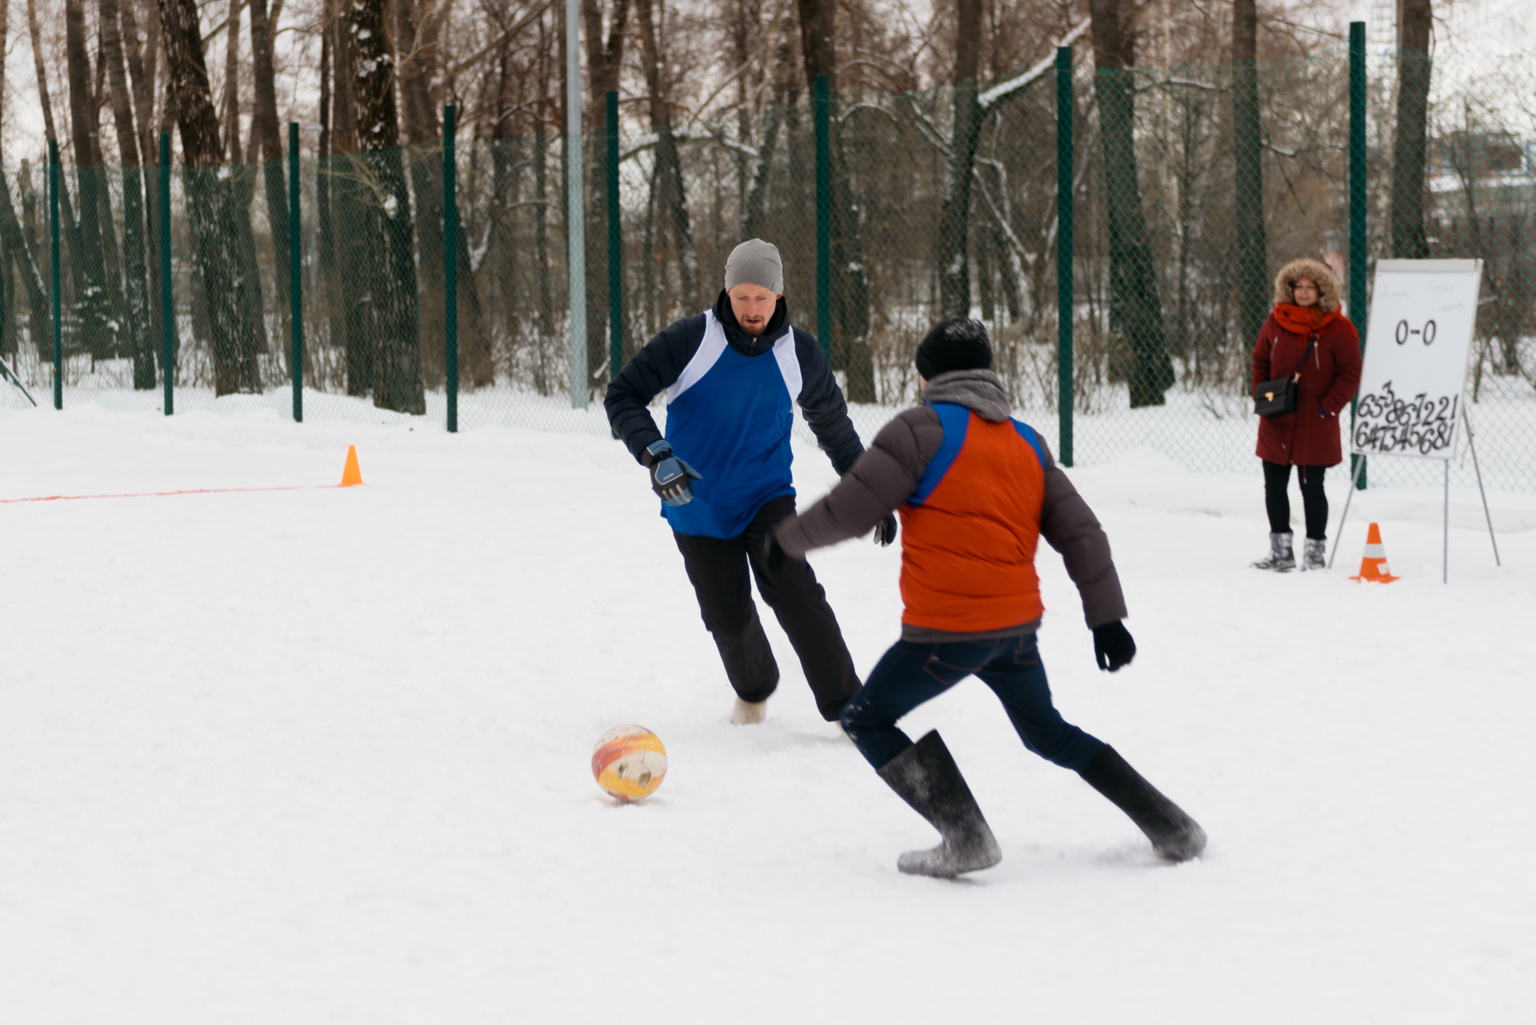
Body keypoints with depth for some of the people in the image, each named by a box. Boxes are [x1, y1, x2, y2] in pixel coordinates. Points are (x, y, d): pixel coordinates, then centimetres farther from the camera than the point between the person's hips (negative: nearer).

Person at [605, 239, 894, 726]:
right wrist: (655, 455, -30)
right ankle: (753, 690, 37)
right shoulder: (691, 340, -15)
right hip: (698, 506, 0)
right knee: (728, 617, 4)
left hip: (767, 497, 1)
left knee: (793, 589, -21)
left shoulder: (799, 353, -5)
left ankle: (846, 707, -14)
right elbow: (622, 396, -14)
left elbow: (834, 425, 12)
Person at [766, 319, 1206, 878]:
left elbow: (849, 511, -11)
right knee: (1049, 733, 26)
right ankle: (1171, 827, 23)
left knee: (868, 721, 9)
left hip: (947, 631, -7)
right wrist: (1106, 616, 14)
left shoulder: (922, 430, -8)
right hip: (1018, 624, 7)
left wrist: (789, 538, 6)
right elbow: (1081, 533, 11)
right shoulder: (1028, 443, 12)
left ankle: (965, 834, -5)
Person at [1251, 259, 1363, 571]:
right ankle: (1281, 551, 17)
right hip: (1276, 423, 4)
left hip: (1315, 425, -4)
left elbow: (1350, 373, -4)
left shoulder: (1338, 328, -6)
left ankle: (1314, 551, 11)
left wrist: (1328, 407, -11)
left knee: (1311, 488, 0)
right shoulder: (1276, 322, 6)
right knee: (1274, 485, 8)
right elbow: (1260, 361, 17)